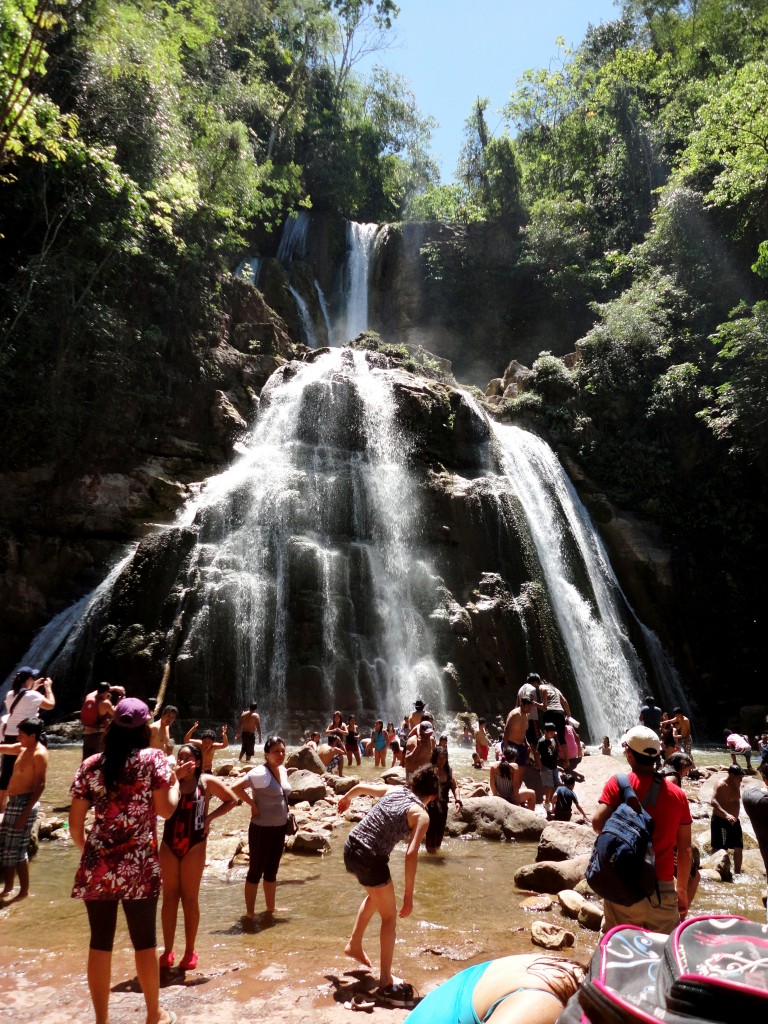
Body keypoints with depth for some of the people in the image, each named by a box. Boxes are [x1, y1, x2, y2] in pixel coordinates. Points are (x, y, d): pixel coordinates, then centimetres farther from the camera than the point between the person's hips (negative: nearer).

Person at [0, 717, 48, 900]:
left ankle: (24, 891, 12)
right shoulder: (23, 748, 10)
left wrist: (26, 812, -24)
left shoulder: (39, 754, -18)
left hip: (24, 803, -10)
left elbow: (40, 785, -22)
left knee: (16, 849, -1)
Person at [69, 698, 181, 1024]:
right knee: (144, 941, 13)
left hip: (97, 866, 3)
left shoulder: (90, 765, 2)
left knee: (100, 942, 14)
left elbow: (75, 824, 3)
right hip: (139, 866, -2)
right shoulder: (154, 758, -8)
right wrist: (175, 780, 7)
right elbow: (165, 810, -9)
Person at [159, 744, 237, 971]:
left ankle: (190, 952, 22)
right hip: (169, 845, 2)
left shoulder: (207, 782, -4)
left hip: (194, 845, -2)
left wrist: (210, 817, -3)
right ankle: (167, 951, 22)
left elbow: (232, 800, 5)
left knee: (190, 899, 8)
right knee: (169, 898, 9)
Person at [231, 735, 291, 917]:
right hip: (262, 829, -8)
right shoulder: (261, 773, -22)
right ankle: (250, 912, 20)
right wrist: (254, 805, -22)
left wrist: (286, 818, 11)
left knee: (272, 871, 20)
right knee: (256, 871, 6)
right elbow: (236, 788, -29)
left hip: (280, 828, 8)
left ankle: (271, 908, 34)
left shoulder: (282, 770, 4)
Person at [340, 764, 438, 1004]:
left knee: (376, 895, 33)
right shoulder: (421, 815, -7)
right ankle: (386, 982, 17)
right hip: (370, 859, -7)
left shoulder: (394, 790, 10)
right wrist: (408, 895, -13)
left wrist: (346, 798, 42)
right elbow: (411, 854, -18)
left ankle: (354, 944, 43)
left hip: (351, 847, 7)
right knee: (389, 917, 12)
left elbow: (361, 787, 22)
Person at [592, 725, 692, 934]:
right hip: (663, 889, 2)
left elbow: (598, 824, -16)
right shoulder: (677, 795, 3)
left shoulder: (618, 784, -6)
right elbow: (685, 849, 7)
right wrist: (682, 889, 18)